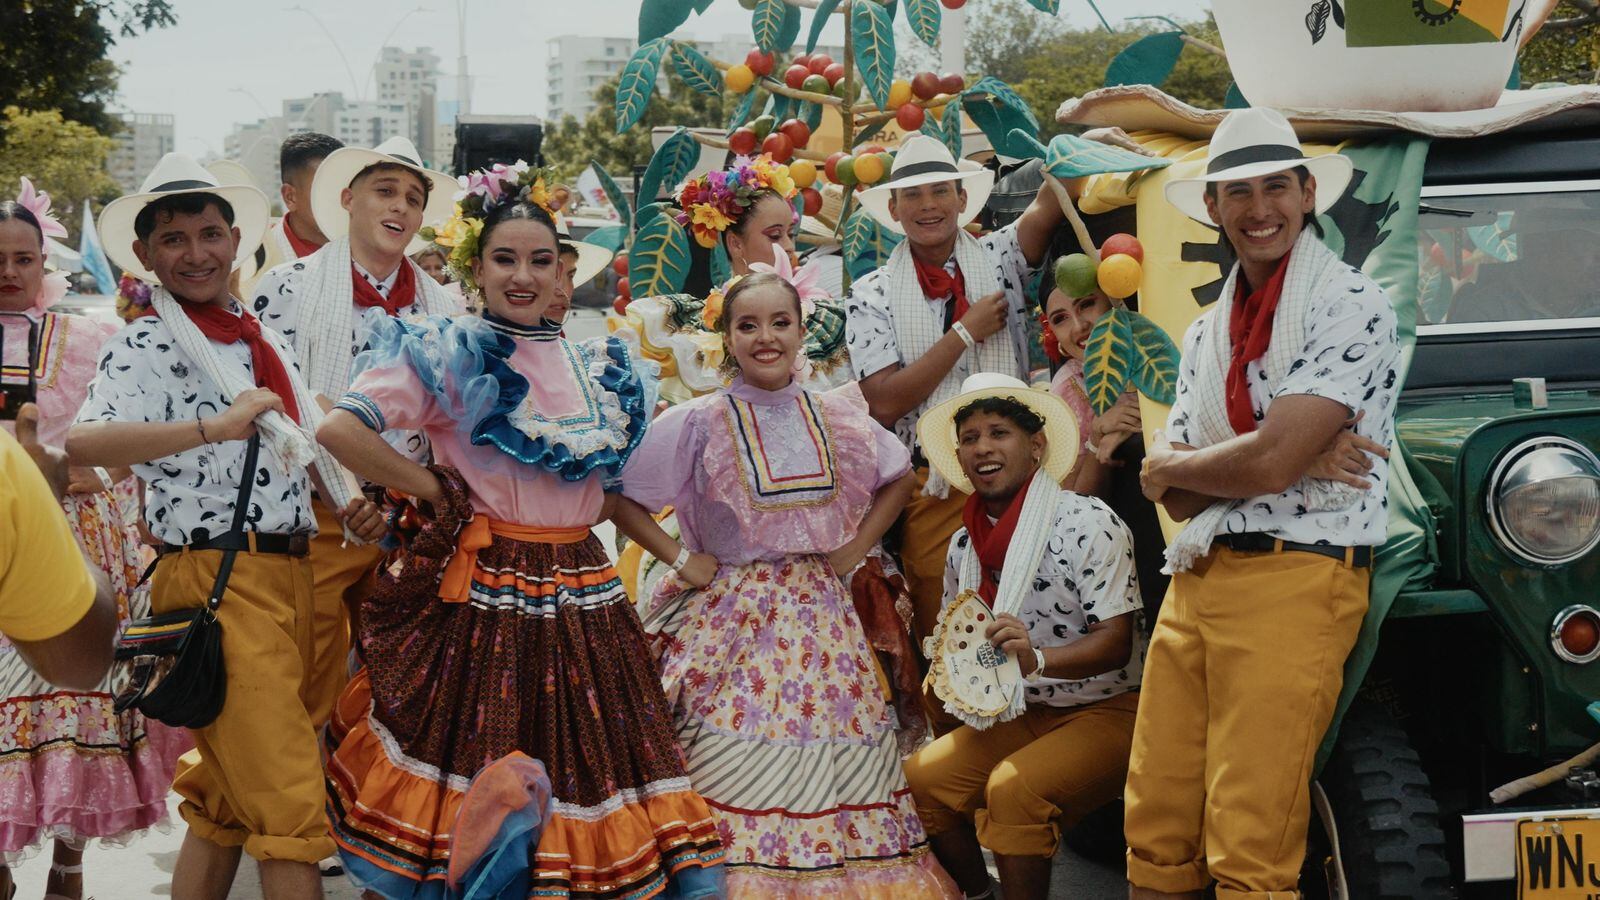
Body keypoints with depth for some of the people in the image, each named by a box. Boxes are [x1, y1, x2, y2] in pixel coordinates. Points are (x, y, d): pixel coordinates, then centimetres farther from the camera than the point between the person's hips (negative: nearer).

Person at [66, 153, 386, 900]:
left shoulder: (265, 341, 18)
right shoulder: (145, 347, -5)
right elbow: (83, 442, -25)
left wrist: (349, 507, 8)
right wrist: (212, 427, -34)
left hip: (295, 576, 7)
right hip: (220, 582, -7)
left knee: (226, 805, 14)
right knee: (291, 809, -10)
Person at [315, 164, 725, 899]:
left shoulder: (599, 367, 12)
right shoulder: (450, 354, -6)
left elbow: (618, 480, 26)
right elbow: (341, 429, -18)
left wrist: (585, 518, 8)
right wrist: (434, 491, -11)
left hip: (581, 600, 5)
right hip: (476, 592, -5)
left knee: (581, 771, 7)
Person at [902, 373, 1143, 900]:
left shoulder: (1089, 523, -14)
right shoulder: (964, 545, 5)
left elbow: (1116, 640, -20)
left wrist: (1038, 658, -37)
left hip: (1105, 712, -7)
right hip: (1021, 716, 7)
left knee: (1013, 789, -31)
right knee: (920, 779, -13)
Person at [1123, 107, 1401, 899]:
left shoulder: (1350, 307, -4)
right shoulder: (1208, 332, 18)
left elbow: (1271, 462, -15)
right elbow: (1177, 497, 9)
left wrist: (1171, 467, 2)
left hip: (1294, 584, -7)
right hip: (1194, 582, 7)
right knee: (1154, 833, 6)